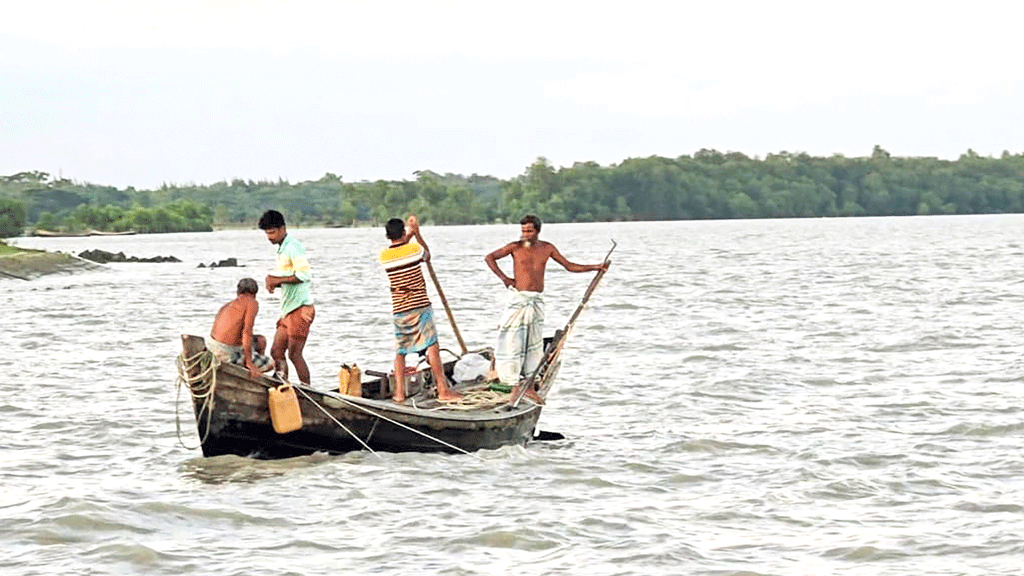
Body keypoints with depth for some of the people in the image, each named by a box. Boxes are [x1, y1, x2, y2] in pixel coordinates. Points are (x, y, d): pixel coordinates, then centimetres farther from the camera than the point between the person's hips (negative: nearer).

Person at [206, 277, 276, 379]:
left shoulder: (227, 305, 21)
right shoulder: (252, 303, -3)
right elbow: (247, 331, -14)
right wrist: (249, 364, -17)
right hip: (227, 353, -8)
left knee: (260, 341, 24)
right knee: (270, 364, 4)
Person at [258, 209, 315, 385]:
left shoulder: (293, 246, -12)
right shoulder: (282, 249, 19)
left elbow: (305, 275, -22)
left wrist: (279, 279, -16)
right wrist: (274, 281, 6)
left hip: (300, 308, -10)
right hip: (289, 310, 10)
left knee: (294, 354, -9)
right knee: (276, 352, 8)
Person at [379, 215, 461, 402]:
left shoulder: (384, 256, 4)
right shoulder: (414, 249, -6)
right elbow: (427, 256, 18)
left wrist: (410, 235, 32)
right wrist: (417, 233, 26)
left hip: (398, 310, 4)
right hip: (419, 306, -3)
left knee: (400, 352, 11)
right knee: (432, 346, -5)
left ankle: (399, 392, 6)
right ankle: (443, 389, -8)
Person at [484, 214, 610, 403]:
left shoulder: (547, 248, 8)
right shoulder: (516, 247, -3)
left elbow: (570, 266, 13)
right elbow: (489, 258, -4)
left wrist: (596, 267, 6)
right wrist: (504, 278, -9)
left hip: (537, 301, 4)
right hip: (519, 300, -4)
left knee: (534, 345, 7)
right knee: (513, 343, -7)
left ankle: (529, 387, 15)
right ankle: (514, 388, -2)